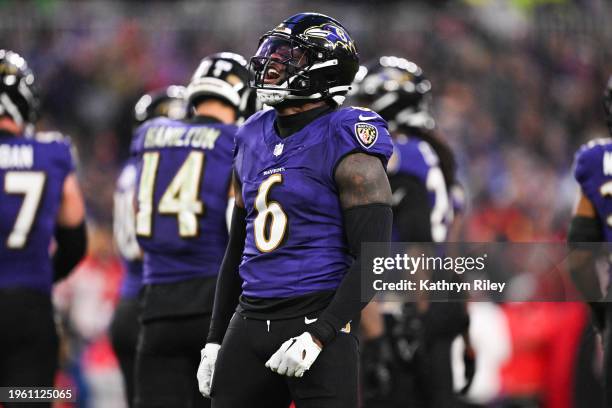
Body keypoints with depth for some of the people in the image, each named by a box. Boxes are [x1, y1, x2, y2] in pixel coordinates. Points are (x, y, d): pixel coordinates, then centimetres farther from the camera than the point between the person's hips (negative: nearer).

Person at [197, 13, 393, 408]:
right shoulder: (253, 138, 14)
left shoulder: (345, 147, -8)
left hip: (317, 322, -7)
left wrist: (319, 336, -21)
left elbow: (372, 258, -13)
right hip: (249, 322, 7)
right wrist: (216, 340, 18)